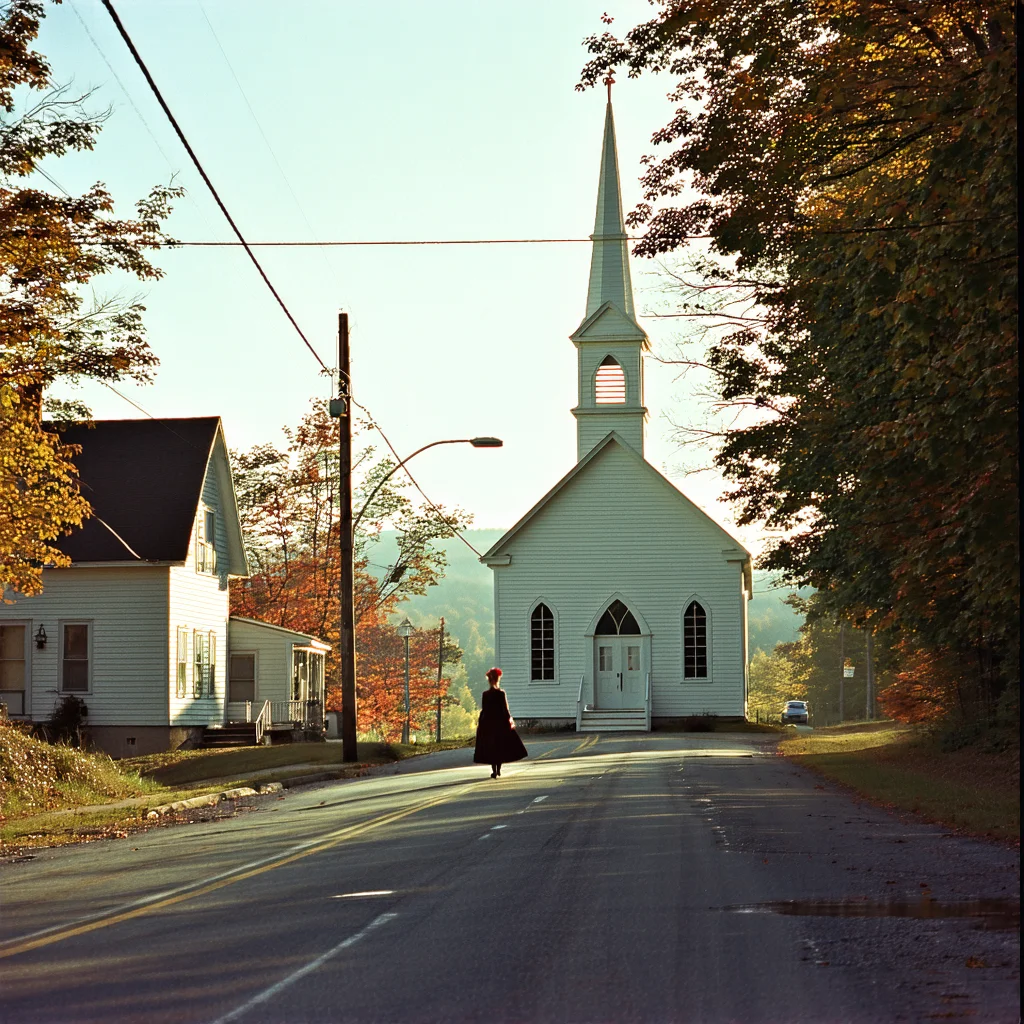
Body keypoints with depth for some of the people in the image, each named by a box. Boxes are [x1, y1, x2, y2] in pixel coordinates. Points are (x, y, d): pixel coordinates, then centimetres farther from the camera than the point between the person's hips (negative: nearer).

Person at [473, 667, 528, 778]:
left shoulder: (485, 694, -5)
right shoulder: (501, 693, -7)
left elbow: (483, 710, -3)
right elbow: (505, 709, -5)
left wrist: (480, 723, 6)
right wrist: (509, 719, 7)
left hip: (488, 723, 0)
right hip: (501, 723, 0)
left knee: (490, 747, 5)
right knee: (502, 746, 14)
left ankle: (494, 771, -2)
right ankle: (498, 769, 15)